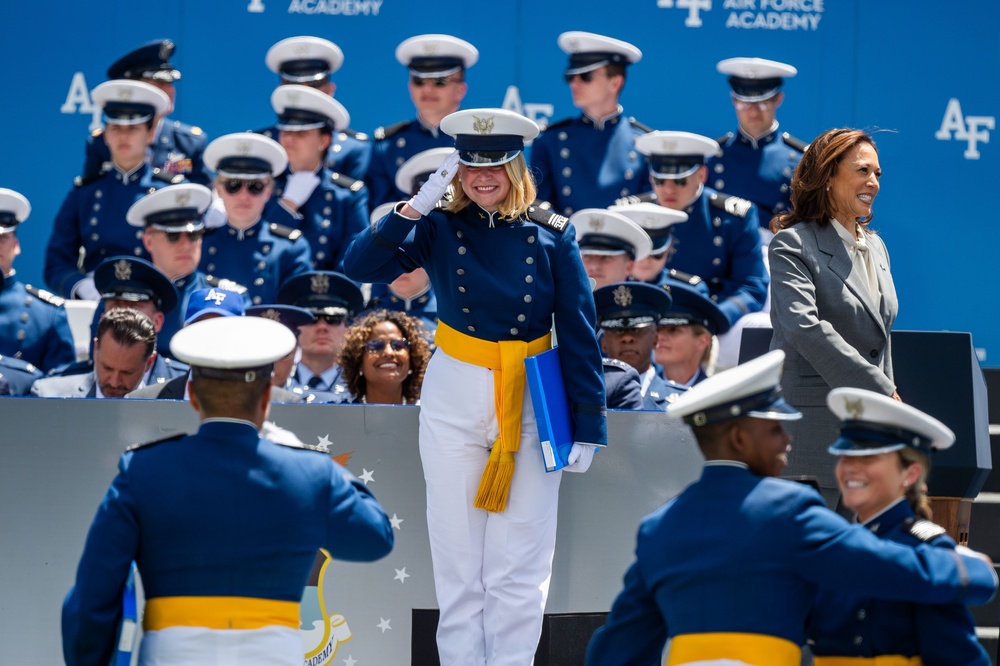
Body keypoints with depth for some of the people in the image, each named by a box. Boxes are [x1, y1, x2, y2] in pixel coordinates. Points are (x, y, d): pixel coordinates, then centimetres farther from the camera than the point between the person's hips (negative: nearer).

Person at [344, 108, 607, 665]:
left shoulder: (552, 235, -1)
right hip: (454, 403, 1)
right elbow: (361, 267, -14)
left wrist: (587, 426, -3)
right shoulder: (439, 228, 0)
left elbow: (579, 336, 0)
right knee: (458, 561, 4)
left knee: (520, 567, 0)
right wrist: (416, 206, -20)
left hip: (531, 406, -1)